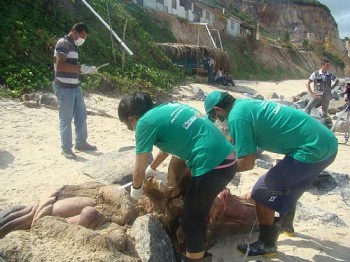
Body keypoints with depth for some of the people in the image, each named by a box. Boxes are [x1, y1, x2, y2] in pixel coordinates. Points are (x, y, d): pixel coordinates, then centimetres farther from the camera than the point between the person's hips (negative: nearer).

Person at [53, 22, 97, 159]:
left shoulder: (73, 45, 17)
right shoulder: (63, 43, -13)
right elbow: (60, 65, -25)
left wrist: (87, 69, 8)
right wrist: (81, 68, -22)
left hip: (75, 87, 10)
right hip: (65, 88, -10)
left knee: (81, 115, 15)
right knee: (66, 119, -1)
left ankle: (81, 143, 29)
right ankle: (66, 149, 11)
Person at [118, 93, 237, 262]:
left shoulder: (145, 122, -6)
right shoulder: (165, 109, 19)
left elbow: (139, 172, 0)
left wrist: (136, 189, 22)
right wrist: (151, 169, 50)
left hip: (212, 166, -9)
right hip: (227, 160, 9)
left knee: (190, 221, 11)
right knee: (199, 211, 26)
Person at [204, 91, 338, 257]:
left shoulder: (237, 116, -15)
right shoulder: (246, 104, 14)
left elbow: (246, 163, -16)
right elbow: (236, 141, 28)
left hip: (311, 150, -10)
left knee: (261, 193, 2)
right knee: (287, 184, 31)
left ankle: (267, 245, 19)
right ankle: (286, 224, 53)